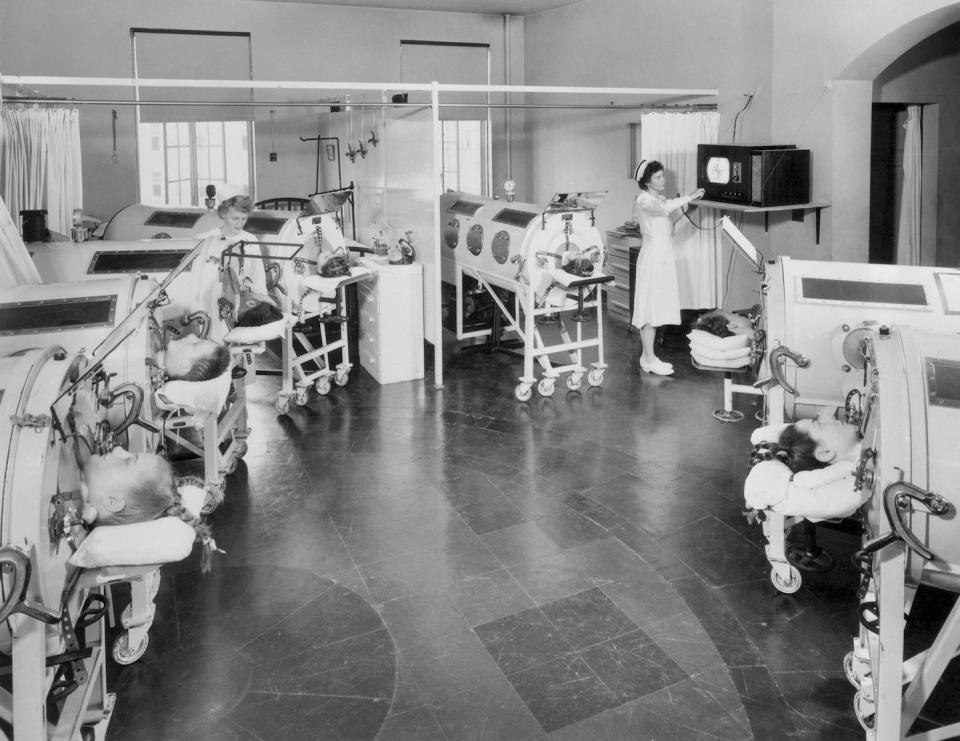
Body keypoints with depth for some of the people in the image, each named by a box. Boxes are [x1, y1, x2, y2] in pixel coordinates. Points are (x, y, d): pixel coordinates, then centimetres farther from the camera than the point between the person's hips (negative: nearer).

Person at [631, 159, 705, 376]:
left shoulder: (660, 200, 16)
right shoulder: (644, 200, -13)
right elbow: (663, 209, -34)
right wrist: (689, 197, -32)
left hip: (664, 257, 9)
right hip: (652, 258, -9)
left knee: (657, 309, 10)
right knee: (650, 308, -5)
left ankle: (648, 357, 16)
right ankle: (649, 360, -1)